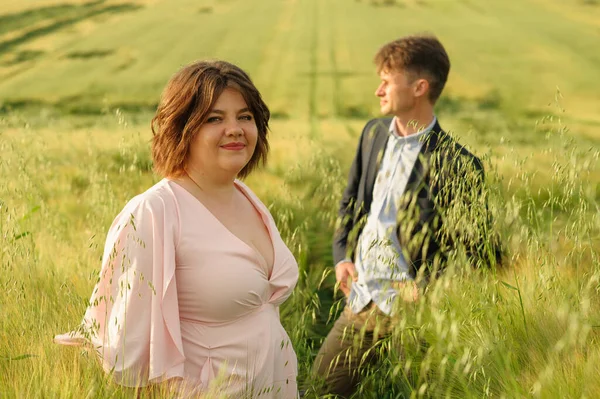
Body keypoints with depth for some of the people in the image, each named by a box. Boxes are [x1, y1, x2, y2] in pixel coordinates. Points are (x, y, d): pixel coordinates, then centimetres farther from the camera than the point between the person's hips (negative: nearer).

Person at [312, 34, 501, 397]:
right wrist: (342, 256, 7)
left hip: (409, 310, -6)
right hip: (361, 299, 7)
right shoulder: (374, 133, 7)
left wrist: (426, 289, -16)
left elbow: (476, 251, -11)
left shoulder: (456, 164, -15)